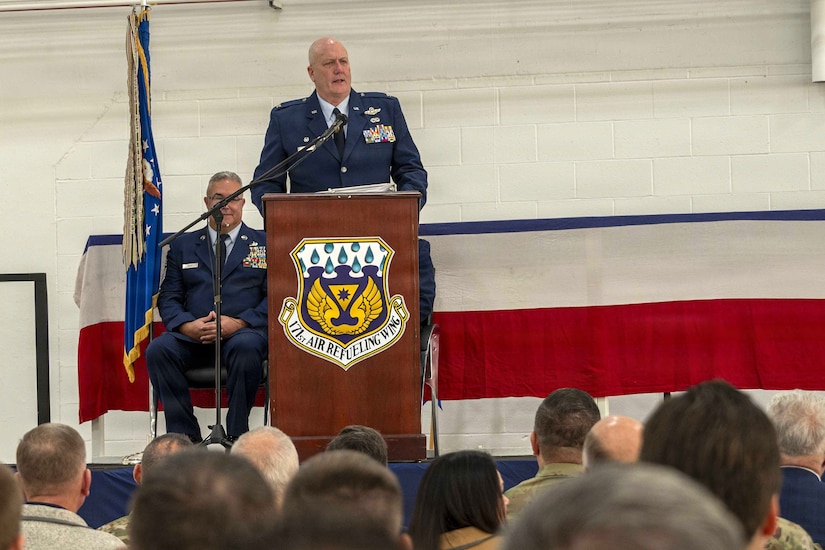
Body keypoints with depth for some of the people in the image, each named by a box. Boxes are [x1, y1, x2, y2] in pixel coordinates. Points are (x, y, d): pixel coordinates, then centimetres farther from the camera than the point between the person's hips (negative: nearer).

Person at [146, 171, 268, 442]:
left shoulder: (263, 244, 14)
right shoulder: (183, 245, 21)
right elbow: (168, 298, 13)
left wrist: (238, 323, -13)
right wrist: (187, 325, -10)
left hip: (244, 331, -2)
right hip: (193, 336, 2)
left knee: (246, 347, -38)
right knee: (158, 350, -28)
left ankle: (237, 437, -27)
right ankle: (185, 438, -24)